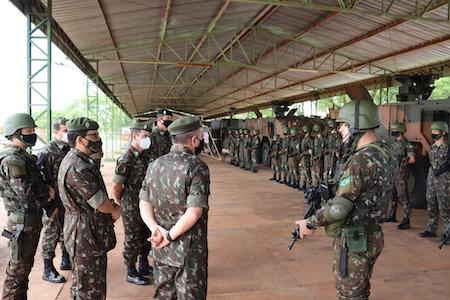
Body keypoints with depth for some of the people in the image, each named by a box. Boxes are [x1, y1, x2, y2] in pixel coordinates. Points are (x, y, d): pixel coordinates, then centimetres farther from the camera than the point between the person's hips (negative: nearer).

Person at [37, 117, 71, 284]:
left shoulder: (70, 150, 6)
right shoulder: (47, 152, -16)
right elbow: (41, 180, -19)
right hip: (54, 203, -7)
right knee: (51, 235, 3)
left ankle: (66, 260, 35)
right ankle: (48, 270, 16)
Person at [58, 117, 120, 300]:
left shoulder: (82, 161, 10)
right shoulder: (78, 167, -24)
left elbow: (97, 196, 16)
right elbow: (100, 204, -23)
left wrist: (111, 207, -1)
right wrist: (115, 209, -3)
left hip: (84, 232, 11)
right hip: (87, 235, -11)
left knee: (81, 285, 24)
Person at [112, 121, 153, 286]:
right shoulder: (126, 159, -21)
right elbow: (116, 186, -19)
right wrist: (120, 204, -6)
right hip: (131, 208, -8)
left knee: (146, 237, 19)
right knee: (132, 240, 6)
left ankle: (144, 265, 37)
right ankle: (131, 273, 22)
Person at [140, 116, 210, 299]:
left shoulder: (154, 165, 3)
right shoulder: (197, 167, -17)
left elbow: (144, 205, 1)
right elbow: (194, 213, -23)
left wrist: (156, 229, -11)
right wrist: (170, 236, -15)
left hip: (160, 249, 6)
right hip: (189, 250, -6)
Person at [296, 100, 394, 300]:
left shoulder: (361, 160, -24)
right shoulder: (381, 156, 7)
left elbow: (339, 207, -27)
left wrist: (310, 223, -12)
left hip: (354, 241, -9)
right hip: (370, 237, 9)